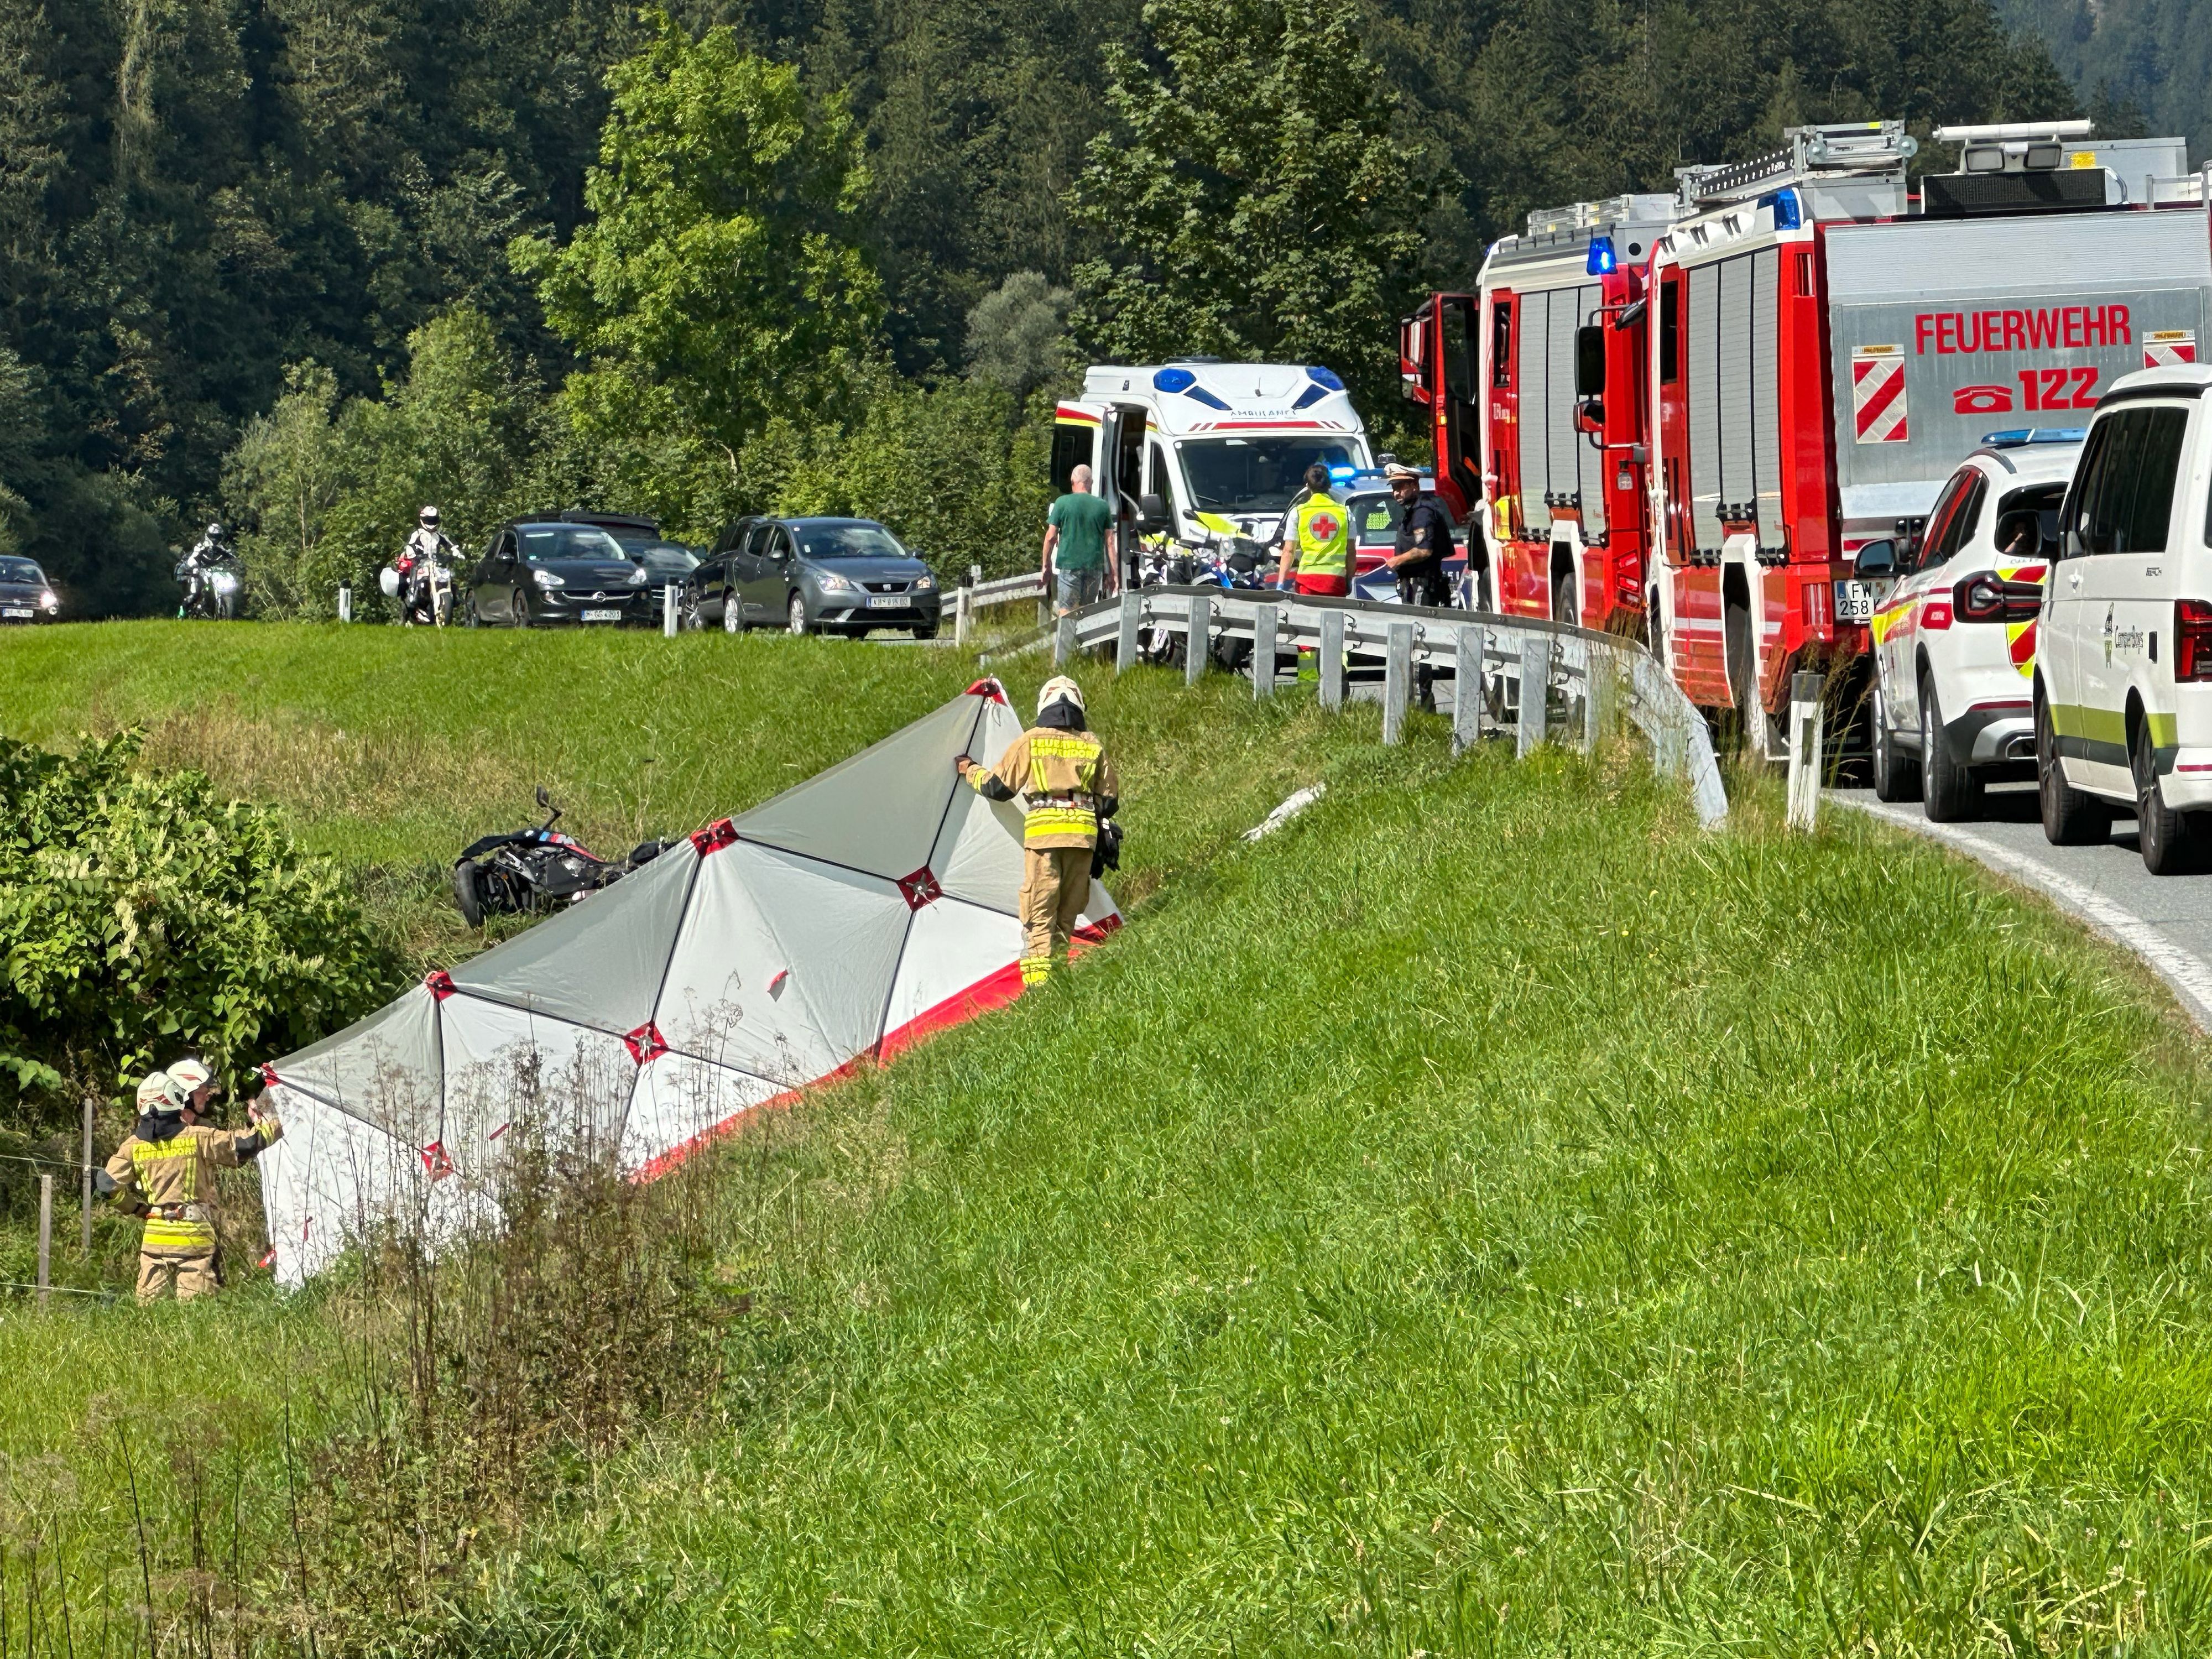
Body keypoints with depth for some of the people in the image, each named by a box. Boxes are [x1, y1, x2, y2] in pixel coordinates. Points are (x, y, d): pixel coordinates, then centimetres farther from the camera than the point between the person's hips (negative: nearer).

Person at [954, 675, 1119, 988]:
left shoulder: (1032, 741, 3)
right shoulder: (1093, 746, 12)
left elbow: (997, 787, 9)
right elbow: (1109, 802, 18)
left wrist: (971, 771, 28)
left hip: (1043, 831, -3)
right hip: (1084, 832, 3)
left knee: (1039, 914, -5)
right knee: (1067, 915, 11)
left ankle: (1038, 984, -14)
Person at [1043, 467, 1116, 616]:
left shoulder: (1063, 503, -2)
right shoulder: (1102, 506, 6)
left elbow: (1051, 537, -1)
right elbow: (1110, 541, 6)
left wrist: (1046, 565, 10)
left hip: (1069, 564, -3)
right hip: (1094, 567, 3)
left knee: (1066, 612, -5)